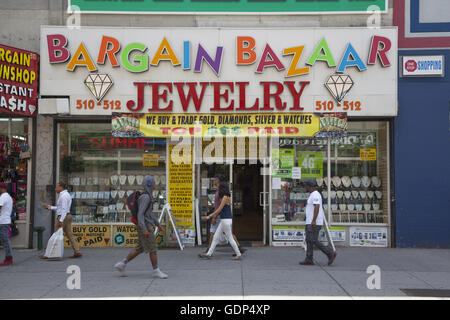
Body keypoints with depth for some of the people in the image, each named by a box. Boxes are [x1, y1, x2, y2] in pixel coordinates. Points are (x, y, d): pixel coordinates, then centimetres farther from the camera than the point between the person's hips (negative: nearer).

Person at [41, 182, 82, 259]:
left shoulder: (63, 195, -14)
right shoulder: (66, 194, 18)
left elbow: (64, 209, -21)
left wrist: (61, 220, -24)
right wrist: (51, 207, 23)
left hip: (63, 217, -10)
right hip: (67, 216, 10)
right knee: (69, 235, 6)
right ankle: (77, 252, 0)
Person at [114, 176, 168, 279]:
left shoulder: (148, 197, 17)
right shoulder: (145, 197, -17)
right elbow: (140, 214, -23)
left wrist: (158, 224, 25)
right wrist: (144, 230, -27)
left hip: (147, 226, 10)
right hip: (145, 226, -10)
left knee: (140, 249, 12)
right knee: (153, 248, -4)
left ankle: (122, 264, 14)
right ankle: (156, 271, 2)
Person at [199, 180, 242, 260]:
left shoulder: (225, 197, -15)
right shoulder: (226, 197, 13)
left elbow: (219, 210, -17)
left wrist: (209, 216, -13)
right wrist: (215, 215, 29)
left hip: (226, 220, -10)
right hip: (223, 220, 10)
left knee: (230, 238, -2)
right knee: (215, 237, 9)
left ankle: (238, 254, 7)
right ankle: (209, 254, 12)